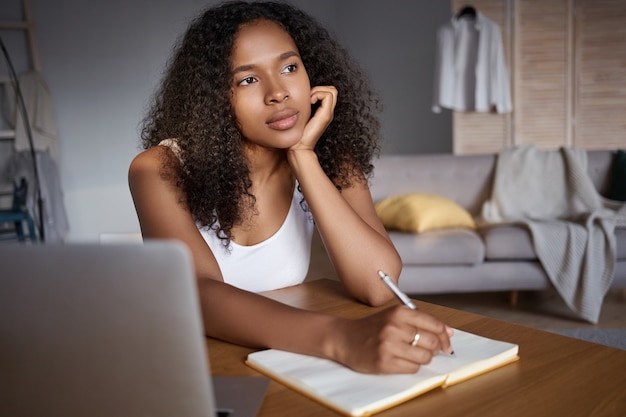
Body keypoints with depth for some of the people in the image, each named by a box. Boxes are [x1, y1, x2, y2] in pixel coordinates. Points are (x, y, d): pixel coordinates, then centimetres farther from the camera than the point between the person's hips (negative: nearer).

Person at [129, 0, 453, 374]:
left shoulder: (329, 161, -4)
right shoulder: (160, 170, -13)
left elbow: (380, 286, -16)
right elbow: (197, 294, -28)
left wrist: (303, 155, -19)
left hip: (281, 363, 3)